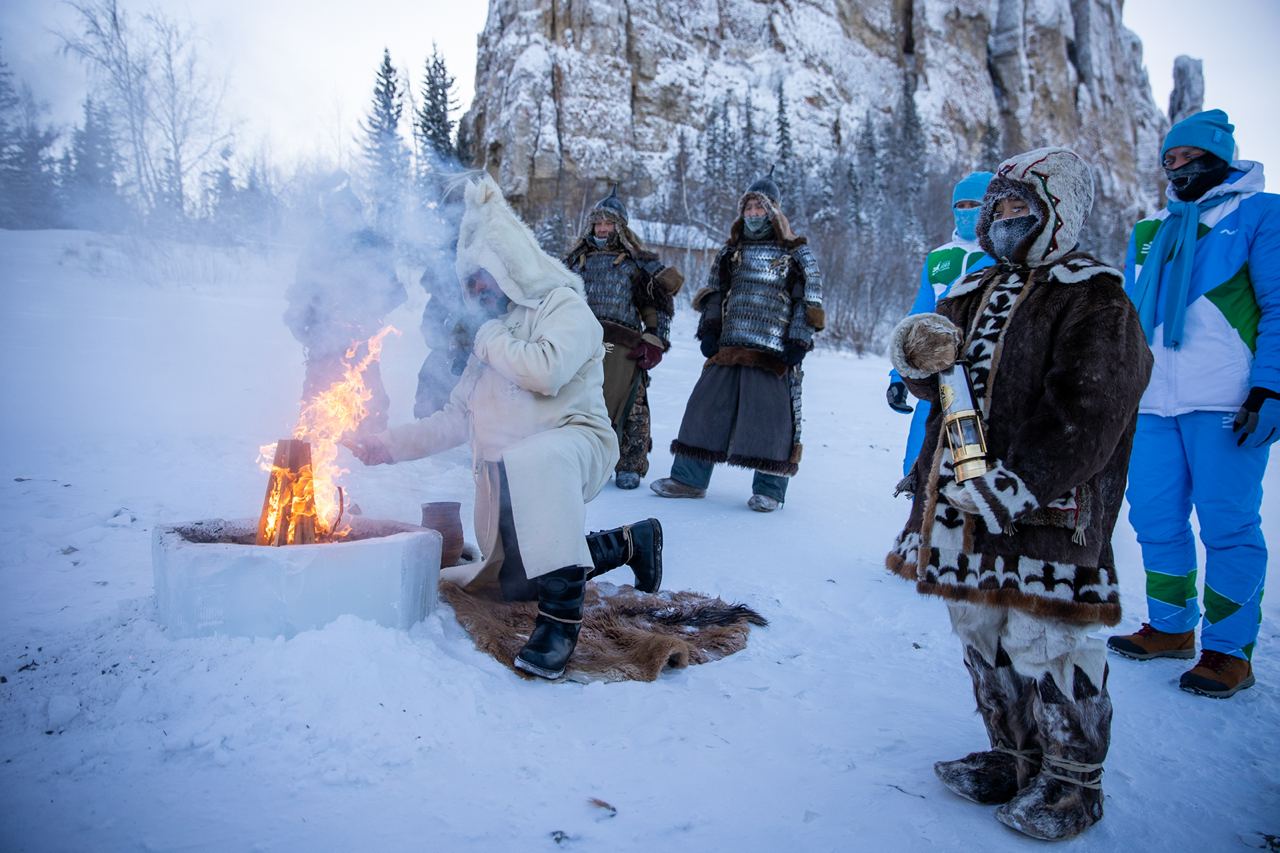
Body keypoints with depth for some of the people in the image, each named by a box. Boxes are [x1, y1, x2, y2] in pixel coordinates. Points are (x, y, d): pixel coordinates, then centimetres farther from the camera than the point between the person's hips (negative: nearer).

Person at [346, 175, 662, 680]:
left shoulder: (564, 307, -5)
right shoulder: (494, 335, 19)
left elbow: (545, 371, -27)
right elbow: (456, 420, 18)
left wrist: (493, 343, -7)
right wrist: (384, 447, 8)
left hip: (576, 442, -9)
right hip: (509, 470, 9)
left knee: (533, 461, -42)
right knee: (518, 581, 11)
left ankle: (561, 613, -36)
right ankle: (629, 542, 24)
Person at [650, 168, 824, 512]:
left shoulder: (797, 254, 5)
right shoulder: (731, 251, 18)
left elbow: (809, 303, 2)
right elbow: (713, 293, 20)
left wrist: (798, 342, -8)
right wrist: (709, 329, 7)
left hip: (774, 353, -4)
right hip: (728, 348, 4)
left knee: (772, 416, -4)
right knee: (706, 408, 3)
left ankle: (769, 490, 7)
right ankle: (689, 478, 12)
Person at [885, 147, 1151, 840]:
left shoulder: (1093, 299, -7)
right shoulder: (973, 295, 15)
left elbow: (1088, 415, -18)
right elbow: (939, 384, 22)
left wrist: (1015, 484, -24)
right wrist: (920, 358, -2)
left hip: (1047, 513, -7)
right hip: (961, 503, 8)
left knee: (1044, 643, 0)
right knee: (981, 634, 15)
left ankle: (1071, 780, 22)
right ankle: (1014, 757, 34)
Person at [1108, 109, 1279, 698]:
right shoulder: (1148, 232, 21)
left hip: (1226, 403, -5)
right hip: (1154, 403, 6)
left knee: (1227, 524, -2)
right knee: (1155, 518, 8)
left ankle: (1229, 650, 9)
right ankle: (1171, 627, 24)